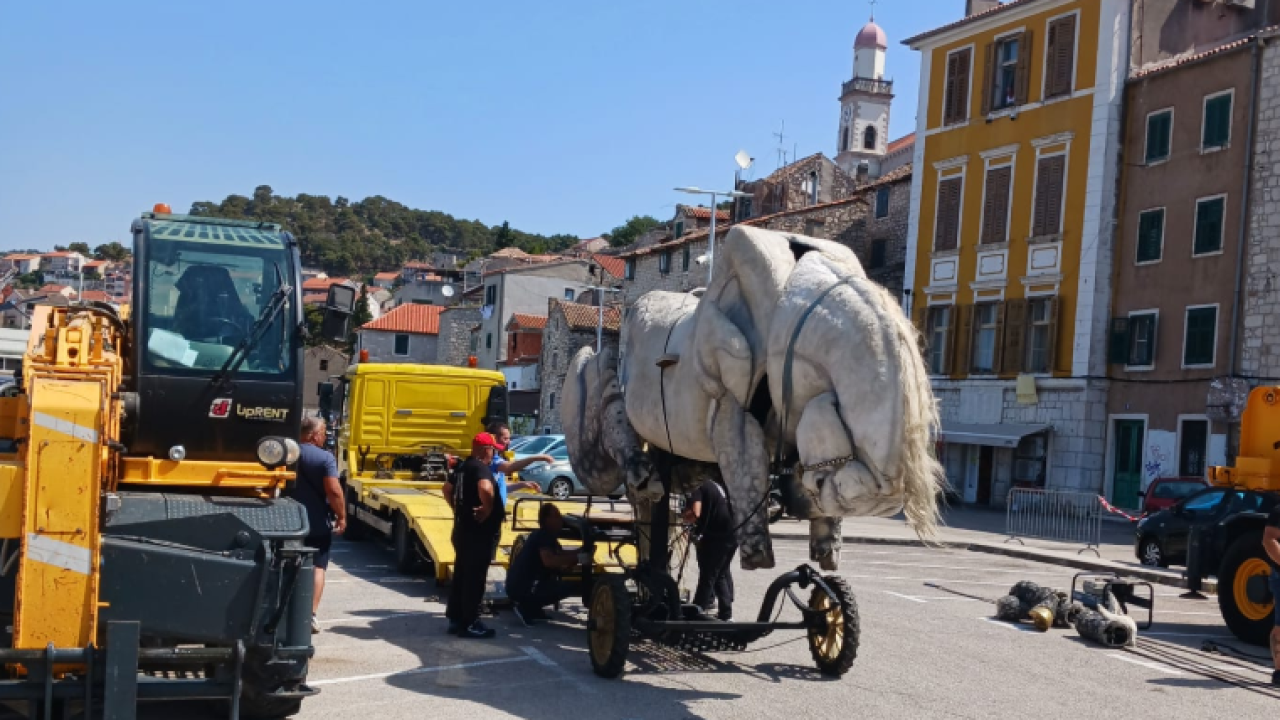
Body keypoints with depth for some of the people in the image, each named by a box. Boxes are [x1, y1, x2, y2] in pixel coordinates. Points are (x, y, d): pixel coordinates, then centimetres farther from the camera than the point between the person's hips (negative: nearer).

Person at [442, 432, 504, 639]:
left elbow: (447, 489, 27)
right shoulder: (481, 468, -17)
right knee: (475, 578, -3)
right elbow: (485, 489, -38)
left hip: (462, 529, 10)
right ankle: (469, 624, 1)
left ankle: (456, 619, 22)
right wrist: (487, 510, -23)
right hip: (479, 532, -10)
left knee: (461, 575, 15)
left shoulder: (464, 467, 13)